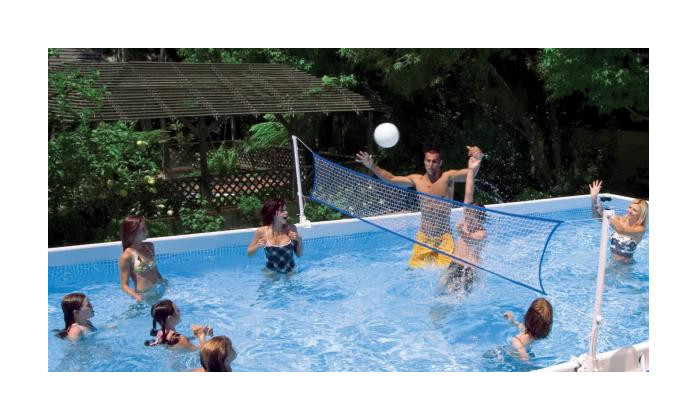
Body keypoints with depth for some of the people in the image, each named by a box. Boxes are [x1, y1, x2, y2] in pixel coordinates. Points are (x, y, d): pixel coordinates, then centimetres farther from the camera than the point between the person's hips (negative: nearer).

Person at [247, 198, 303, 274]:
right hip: (272, 273, -1)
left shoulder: (291, 228, -8)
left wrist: (299, 240, -14)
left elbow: (299, 254, 3)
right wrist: (258, 246, -18)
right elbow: (249, 253, 1)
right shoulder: (262, 232, -12)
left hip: (290, 272, 1)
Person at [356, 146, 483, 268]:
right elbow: (391, 179, 4)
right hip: (423, 236, 3)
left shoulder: (448, 177, -11)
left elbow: (470, 173, -28)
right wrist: (372, 166, -7)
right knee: (414, 269, 7)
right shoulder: (417, 180, 1)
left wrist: (477, 163, -51)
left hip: (444, 237, -3)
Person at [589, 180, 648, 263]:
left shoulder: (641, 229, -12)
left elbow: (622, 230, -32)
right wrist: (594, 198, -23)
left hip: (625, 265, -4)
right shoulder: (619, 220, 1)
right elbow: (597, 216, -6)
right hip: (612, 262, 4)